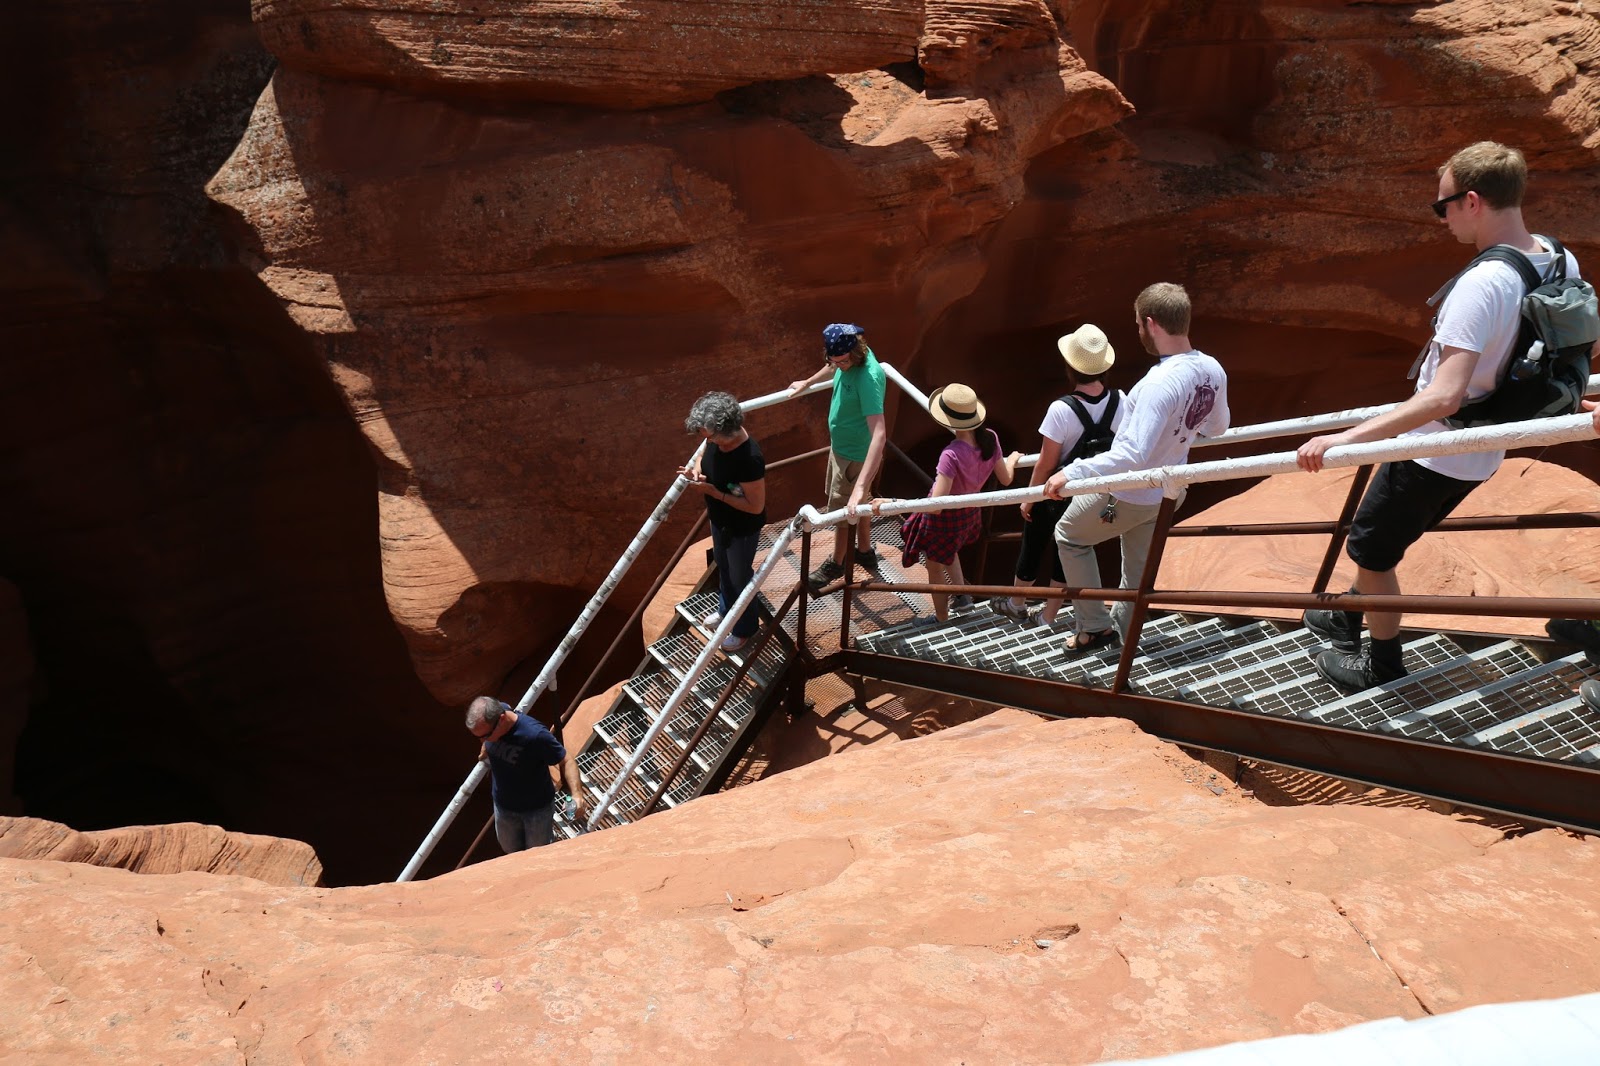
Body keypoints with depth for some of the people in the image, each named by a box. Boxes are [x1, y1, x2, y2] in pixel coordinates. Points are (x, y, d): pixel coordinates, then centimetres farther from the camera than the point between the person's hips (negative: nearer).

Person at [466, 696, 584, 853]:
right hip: (503, 805, 5)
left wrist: (576, 793, -43)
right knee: (512, 851, 29)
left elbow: (566, 761, -28)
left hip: (537, 808, -4)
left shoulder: (534, 735, -40)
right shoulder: (488, 718, -23)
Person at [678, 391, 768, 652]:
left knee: (740, 576, 16)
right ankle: (726, 610, 57)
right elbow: (703, 453, 7)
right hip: (719, 519, 8)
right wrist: (696, 469, -16)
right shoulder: (717, 438, -17)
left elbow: (756, 506, -30)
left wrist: (714, 492, -31)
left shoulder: (749, 459, -40)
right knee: (723, 567, 30)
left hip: (742, 528, -8)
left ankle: (745, 628, 41)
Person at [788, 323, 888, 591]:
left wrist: (861, 486, -51)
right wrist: (808, 383, 34)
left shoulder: (868, 378, -37)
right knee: (857, 507, 26)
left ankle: (836, 564, 34)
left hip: (855, 455, -8)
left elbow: (879, 434, -44)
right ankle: (865, 551, 47)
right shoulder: (847, 356, -11)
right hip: (841, 445, 8)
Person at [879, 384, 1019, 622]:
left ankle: (942, 621, 36)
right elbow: (1005, 479, -1)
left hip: (944, 517, -6)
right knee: (949, 551, 38)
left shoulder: (952, 455, -37)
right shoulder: (990, 439, -18)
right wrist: (1012, 459, 21)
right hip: (969, 512, 7)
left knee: (935, 567, 19)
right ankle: (961, 593, 44)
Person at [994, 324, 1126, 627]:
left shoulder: (1062, 410, -30)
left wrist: (1029, 498, -7)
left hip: (1055, 493, -4)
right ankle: (1049, 617, 36)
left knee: (1033, 548, 19)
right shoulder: (1120, 402, -16)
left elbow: (1046, 464, -22)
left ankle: (1017, 605, 42)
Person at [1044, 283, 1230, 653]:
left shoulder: (1159, 383, -35)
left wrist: (1071, 473, -35)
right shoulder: (1213, 370, -9)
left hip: (1127, 495, -7)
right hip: (1166, 492, 8)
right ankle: (1124, 629, 47)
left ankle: (1095, 626, 23)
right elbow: (1218, 426, 9)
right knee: (1138, 562, 27)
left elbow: (1132, 455, -39)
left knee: (1068, 535, 18)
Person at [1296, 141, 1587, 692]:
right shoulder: (1562, 263, -5)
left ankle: (1382, 664, 29)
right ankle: (1350, 618, 46)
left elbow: (1443, 398, -38)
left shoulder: (1482, 284, -32)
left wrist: (1345, 439, -38)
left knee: (1371, 550, 12)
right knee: (1382, 539, 27)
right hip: (1481, 452, 9)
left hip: (1434, 455, -9)